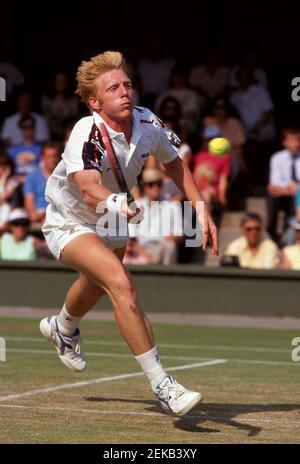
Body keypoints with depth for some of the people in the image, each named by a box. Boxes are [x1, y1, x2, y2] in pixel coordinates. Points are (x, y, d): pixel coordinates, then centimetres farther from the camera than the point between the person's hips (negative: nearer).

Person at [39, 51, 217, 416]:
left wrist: (201, 210, -1)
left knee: (96, 286, 34)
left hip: (113, 222, 7)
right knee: (121, 284, -31)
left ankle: (62, 329, 70)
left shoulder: (147, 124, -18)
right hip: (69, 222, -7)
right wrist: (117, 204, -72)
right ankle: (161, 386, -28)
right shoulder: (86, 134, -35)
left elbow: (174, 164, 3)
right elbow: (89, 188, -52)